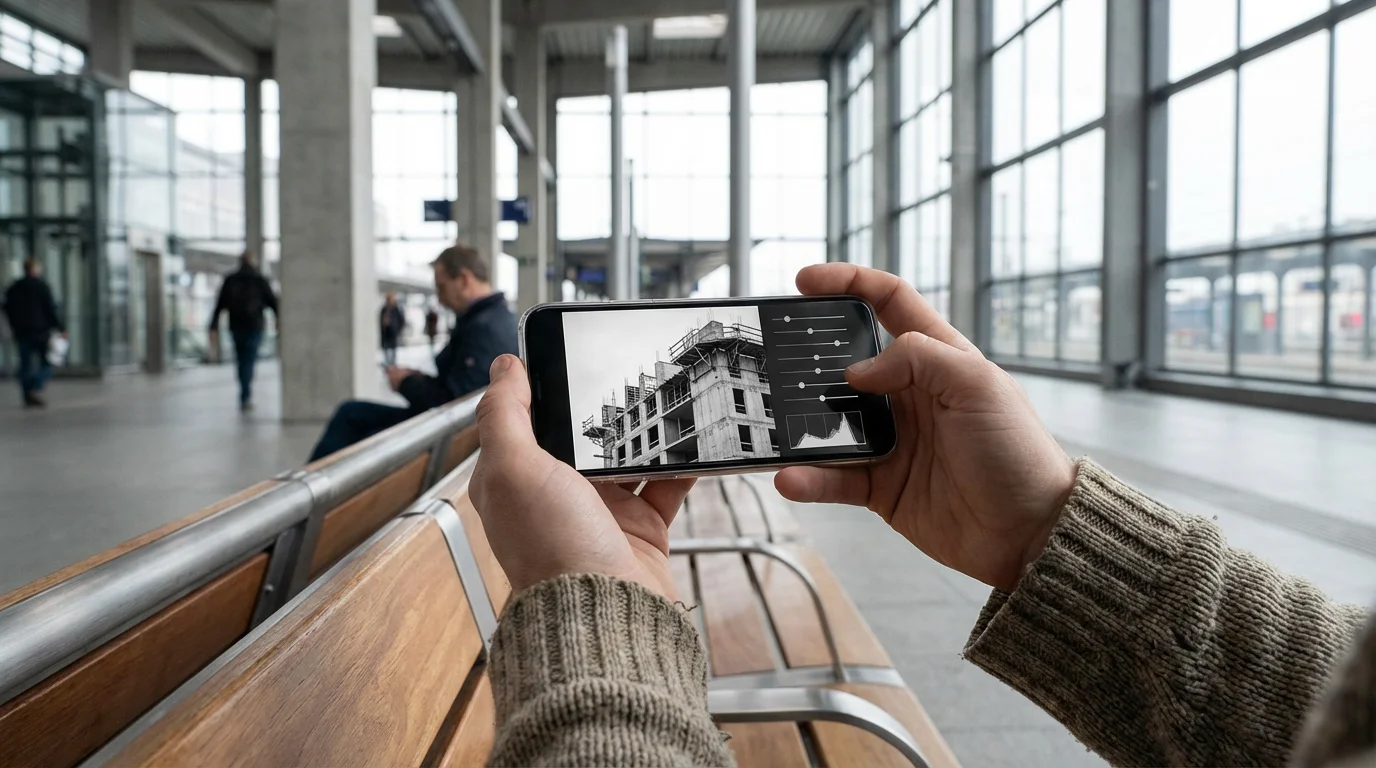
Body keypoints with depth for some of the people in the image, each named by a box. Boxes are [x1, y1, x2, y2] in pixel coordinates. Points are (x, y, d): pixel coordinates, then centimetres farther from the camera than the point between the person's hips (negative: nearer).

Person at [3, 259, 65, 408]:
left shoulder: (13, 288, 12)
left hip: (21, 332, 5)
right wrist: (60, 328, -7)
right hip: (41, 330, -5)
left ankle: (28, 398, 6)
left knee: (26, 365, 7)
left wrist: (15, 328, 23)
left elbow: (8, 310, 15)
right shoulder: (41, 285, -7)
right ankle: (36, 389, -18)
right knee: (46, 363, 1)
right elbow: (51, 308, -11)